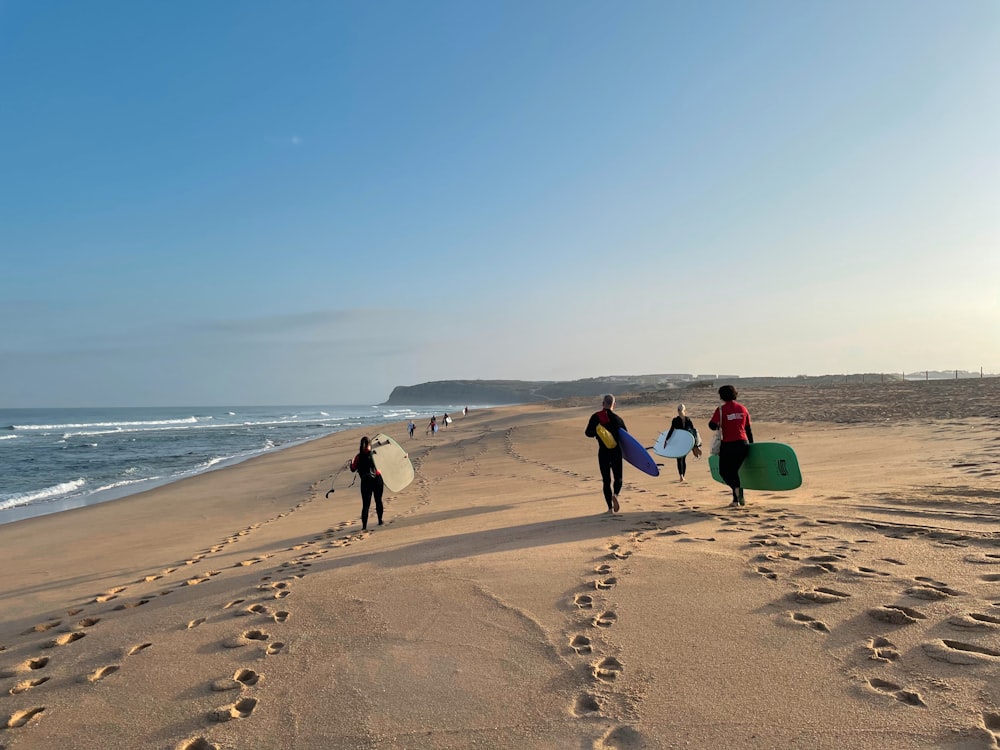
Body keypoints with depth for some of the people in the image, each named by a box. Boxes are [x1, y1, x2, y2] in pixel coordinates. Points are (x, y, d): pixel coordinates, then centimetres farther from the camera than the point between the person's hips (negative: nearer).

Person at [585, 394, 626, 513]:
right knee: (618, 478, 13)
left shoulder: (595, 417, -4)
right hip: (616, 452, 0)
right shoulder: (617, 418, -3)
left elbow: (588, 433, -4)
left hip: (603, 452, 0)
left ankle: (610, 507, 1)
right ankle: (615, 494, -18)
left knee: (606, 480, 8)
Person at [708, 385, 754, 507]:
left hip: (728, 445, -5)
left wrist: (718, 426, 8)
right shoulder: (743, 408, 8)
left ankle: (736, 487, -21)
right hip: (743, 444, 5)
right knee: (734, 470, 17)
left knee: (724, 471, 8)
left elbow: (712, 425, -15)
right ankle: (736, 499, 15)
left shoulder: (721, 410, -7)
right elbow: (748, 429, 13)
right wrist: (751, 444, 21)